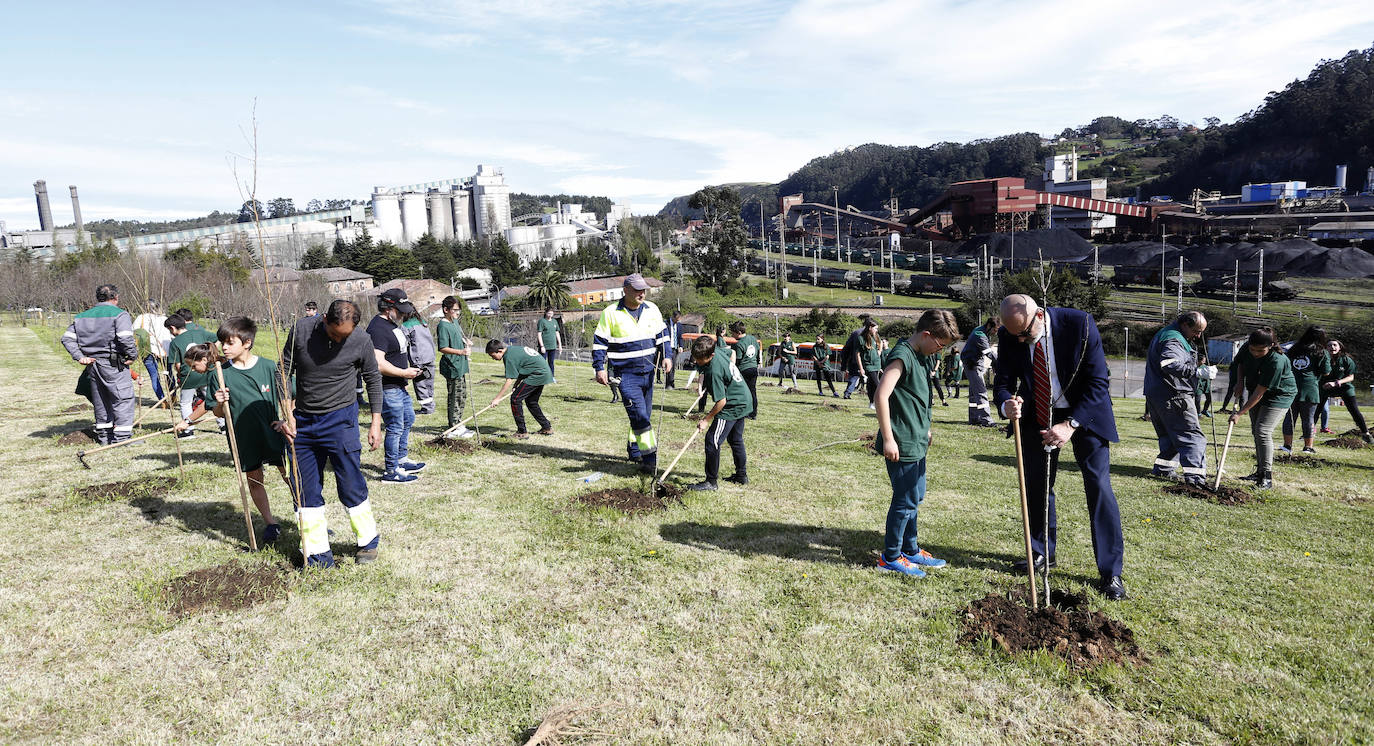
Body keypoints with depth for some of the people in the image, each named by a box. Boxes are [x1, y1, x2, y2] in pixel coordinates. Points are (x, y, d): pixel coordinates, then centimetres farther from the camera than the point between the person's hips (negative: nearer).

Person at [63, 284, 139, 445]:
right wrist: (133, 355, -11)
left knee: (100, 401, 16)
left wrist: (79, 357, 6)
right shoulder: (119, 314, -9)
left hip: (92, 364, 7)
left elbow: (67, 338, 10)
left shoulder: (82, 316, 14)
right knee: (124, 399, -3)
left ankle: (103, 436, 24)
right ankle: (122, 437, -8)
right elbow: (126, 338, -23)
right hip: (113, 364, -7)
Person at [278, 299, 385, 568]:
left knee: (350, 485, -2)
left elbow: (373, 379, 2)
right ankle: (318, 555, 16)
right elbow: (285, 371, 2)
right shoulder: (301, 330, -8)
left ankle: (368, 542, 19)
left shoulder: (361, 340, -12)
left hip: (340, 418, -3)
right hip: (302, 420, 3)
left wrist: (376, 422, 2)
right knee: (306, 490, 5)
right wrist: (288, 414, -4)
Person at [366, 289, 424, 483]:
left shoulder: (392, 323, 12)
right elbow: (378, 364, -29)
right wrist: (404, 373, -20)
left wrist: (407, 372, 18)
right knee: (396, 427, -4)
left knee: (408, 419, 21)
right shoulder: (378, 329, -22)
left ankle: (401, 459, 35)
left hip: (399, 386, 11)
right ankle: (391, 471, 7)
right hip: (388, 388, -11)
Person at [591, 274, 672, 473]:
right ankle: (649, 457, -10)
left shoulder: (652, 309, 6)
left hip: (648, 372, 5)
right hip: (626, 375, -5)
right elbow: (599, 341, -3)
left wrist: (666, 356, 4)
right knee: (639, 416, -13)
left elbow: (662, 334, 16)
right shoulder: (611, 313, -7)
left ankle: (634, 450, 29)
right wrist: (599, 368, -8)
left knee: (644, 415, 12)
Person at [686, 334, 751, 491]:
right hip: (744, 401, 10)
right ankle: (741, 475, 33)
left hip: (732, 407, -10)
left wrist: (706, 419, -14)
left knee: (713, 441, -7)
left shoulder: (714, 371, -29)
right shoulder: (718, 349, -5)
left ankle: (711, 481, -2)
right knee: (735, 440, 21)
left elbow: (721, 401, -24)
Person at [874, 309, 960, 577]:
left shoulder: (923, 356, 11)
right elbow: (881, 395, -25)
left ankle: (910, 550, 32)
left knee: (915, 497, 18)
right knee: (905, 501, -1)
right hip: (902, 444, -10)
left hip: (916, 442, 10)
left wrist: (925, 429, 23)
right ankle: (890, 557, 12)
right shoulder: (902, 356, -18)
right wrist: (888, 439, -23)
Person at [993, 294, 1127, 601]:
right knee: (1036, 484, 9)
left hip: (1083, 412, -3)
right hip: (1038, 415, 4)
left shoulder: (1079, 324, -24)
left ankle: (1111, 573, 1)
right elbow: (1002, 382, -7)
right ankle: (1043, 553, 29)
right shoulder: (1009, 337, -14)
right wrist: (1007, 405, -32)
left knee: (1098, 485, -7)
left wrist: (1070, 425, -28)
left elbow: (1099, 381, -20)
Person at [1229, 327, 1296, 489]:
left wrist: (1240, 413, -29)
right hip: (1256, 392, 7)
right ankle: (1260, 471, 22)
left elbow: (1260, 392, -31)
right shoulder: (1247, 348, -14)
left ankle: (1267, 477, -13)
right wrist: (1240, 384, -1)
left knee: (1263, 431, -18)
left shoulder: (1277, 361, -33)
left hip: (1280, 395, -7)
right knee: (1256, 431, 10)